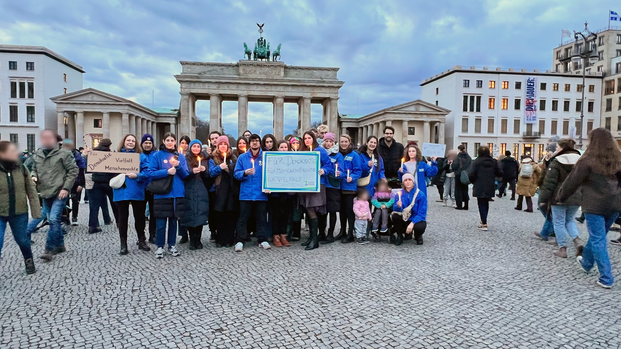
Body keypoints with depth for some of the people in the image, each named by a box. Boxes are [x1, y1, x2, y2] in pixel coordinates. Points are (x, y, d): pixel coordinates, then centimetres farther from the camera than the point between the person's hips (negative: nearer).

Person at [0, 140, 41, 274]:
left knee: (22, 239, 14)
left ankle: (29, 260, 40)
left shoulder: (22, 169, -5)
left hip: (19, 213, 2)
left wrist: (36, 211, -3)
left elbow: (32, 191, 0)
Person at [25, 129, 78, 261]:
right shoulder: (36, 155, 9)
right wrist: (33, 176, -1)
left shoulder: (63, 154, -7)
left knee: (54, 219, -13)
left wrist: (66, 188, -12)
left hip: (59, 193, -6)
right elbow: (34, 169, 24)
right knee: (53, 220, 14)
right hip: (45, 193, 6)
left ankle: (49, 249, -3)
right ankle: (60, 245, 28)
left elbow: (74, 170, -7)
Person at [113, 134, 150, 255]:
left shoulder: (141, 157, 3)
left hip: (137, 192, -1)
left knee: (139, 216, 9)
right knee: (122, 218, 6)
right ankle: (123, 245, 15)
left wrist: (137, 175, -21)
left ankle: (141, 241, 26)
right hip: (121, 192, 1)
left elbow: (147, 171, -8)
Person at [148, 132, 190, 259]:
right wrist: (167, 172, -15)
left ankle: (172, 245, 22)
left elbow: (186, 175, 6)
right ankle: (160, 247, 13)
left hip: (177, 194, 3)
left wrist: (178, 166, -11)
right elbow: (151, 173, -5)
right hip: (161, 194, -2)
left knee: (173, 221, 10)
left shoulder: (180, 156, 10)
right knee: (161, 223, -1)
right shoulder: (157, 156, 2)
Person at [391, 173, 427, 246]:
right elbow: (395, 208, -9)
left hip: (417, 220, -2)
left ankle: (418, 236, 4)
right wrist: (398, 206, -33)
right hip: (404, 219, 2)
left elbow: (422, 213, -14)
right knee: (395, 215, -28)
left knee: (419, 227, -36)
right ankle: (399, 236, -4)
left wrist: (412, 223, -27)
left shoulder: (420, 194, -11)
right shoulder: (399, 193, -3)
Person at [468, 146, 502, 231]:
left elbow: (471, 174, -16)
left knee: (481, 204, 1)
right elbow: (500, 173, 2)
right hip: (490, 187, 4)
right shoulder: (494, 162, 1)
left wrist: (473, 182, 3)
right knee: (486, 203, 20)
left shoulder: (477, 162, -11)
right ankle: (483, 220, 32)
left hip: (480, 187, -4)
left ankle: (484, 224, -4)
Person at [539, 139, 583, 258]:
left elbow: (549, 182, -12)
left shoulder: (557, 161, -10)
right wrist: (583, 195, 18)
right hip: (576, 198, 5)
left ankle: (562, 249, 7)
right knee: (570, 220, 22)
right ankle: (577, 240, 1)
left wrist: (543, 198, -8)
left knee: (559, 222, 5)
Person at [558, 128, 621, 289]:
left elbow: (572, 182, -7)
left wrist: (561, 197, 7)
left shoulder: (588, 161, -12)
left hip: (594, 205, -6)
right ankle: (586, 262, 41)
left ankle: (606, 278, 2)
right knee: (597, 236, 21)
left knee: (598, 240, 1)